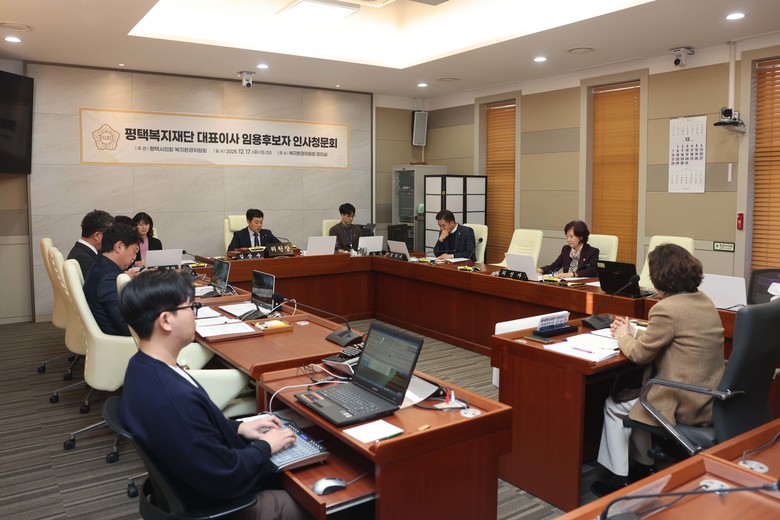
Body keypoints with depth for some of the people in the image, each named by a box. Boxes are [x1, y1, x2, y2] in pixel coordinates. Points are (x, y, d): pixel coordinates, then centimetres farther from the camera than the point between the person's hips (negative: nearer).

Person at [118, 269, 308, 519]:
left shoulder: (143, 367, -6)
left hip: (201, 481, 9)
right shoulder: (173, 399, -38)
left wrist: (237, 427, 4)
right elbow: (226, 477, -28)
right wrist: (265, 447, -12)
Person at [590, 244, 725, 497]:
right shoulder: (703, 301, 6)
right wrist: (633, 332, 15)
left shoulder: (666, 308, -22)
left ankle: (619, 479, 22)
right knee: (629, 393, 25)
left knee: (614, 405, 12)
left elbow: (639, 354, -11)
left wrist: (623, 336, 8)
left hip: (686, 404, -9)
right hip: (707, 397, 9)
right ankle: (642, 467, 33)